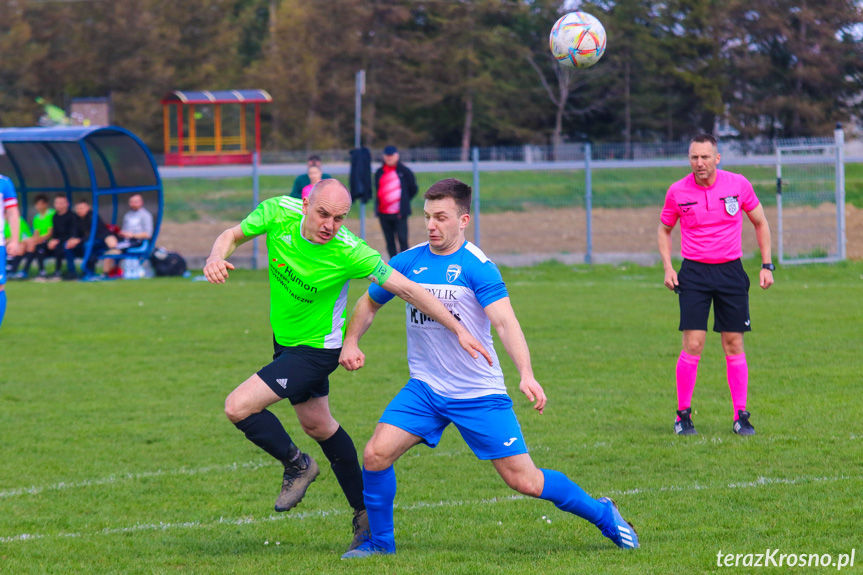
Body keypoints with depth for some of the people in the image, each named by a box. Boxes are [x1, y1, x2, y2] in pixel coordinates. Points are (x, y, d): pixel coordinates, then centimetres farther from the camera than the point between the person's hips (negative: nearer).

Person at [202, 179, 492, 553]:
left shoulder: (348, 252, -29)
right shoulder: (279, 213, -18)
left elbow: (407, 289, -23)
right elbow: (232, 235, -3)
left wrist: (458, 330, -22)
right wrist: (216, 258, -26)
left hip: (315, 350, -6)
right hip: (284, 339, 6)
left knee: (237, 407, -16)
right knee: (318, 425, 20)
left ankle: (296, 466, 10)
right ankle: (365, 513, 35)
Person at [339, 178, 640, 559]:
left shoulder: (477, 266, -13)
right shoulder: (407, 262, 1)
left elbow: (505, 322, -23)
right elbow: (370, 303, 18)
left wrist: (526, 375, -37)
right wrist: (350, 342, 1)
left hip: (480, 394, -4)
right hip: (424, 389, 4)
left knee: (524, 480, -4)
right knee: (375, 454, -14)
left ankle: (604, 516, 18)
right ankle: (380, 541, 8)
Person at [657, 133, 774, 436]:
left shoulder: (738, 185, -3)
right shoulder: (677, 192, -2)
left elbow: (760, 223, 10)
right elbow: (664, 229, 13)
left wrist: (766, 265, 4)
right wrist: (667, 267, 0)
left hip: (731, 272, 1)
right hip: (694, 272, -1)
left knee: (734, 345, 1)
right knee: (692, 344, -9)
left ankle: (741, 417, 7)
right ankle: (683, 414, 1)